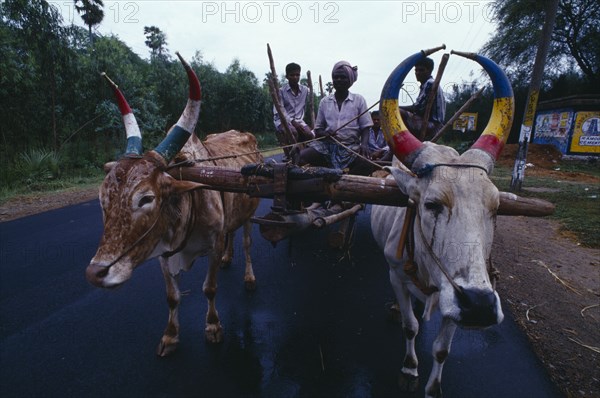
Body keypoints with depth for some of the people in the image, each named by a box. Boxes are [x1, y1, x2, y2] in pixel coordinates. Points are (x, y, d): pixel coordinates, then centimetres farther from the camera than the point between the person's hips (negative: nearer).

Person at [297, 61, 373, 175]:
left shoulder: (359, 100, 7)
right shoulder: (325, 101, 12)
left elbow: (365, 127, 4)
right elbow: (318, 129, 14)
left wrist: (364, 144, -17)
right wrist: (324, 133, -11)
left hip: (351, 147, -1)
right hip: (326, 145, 2)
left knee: (364, 163, -33)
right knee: (300, 156, -24)